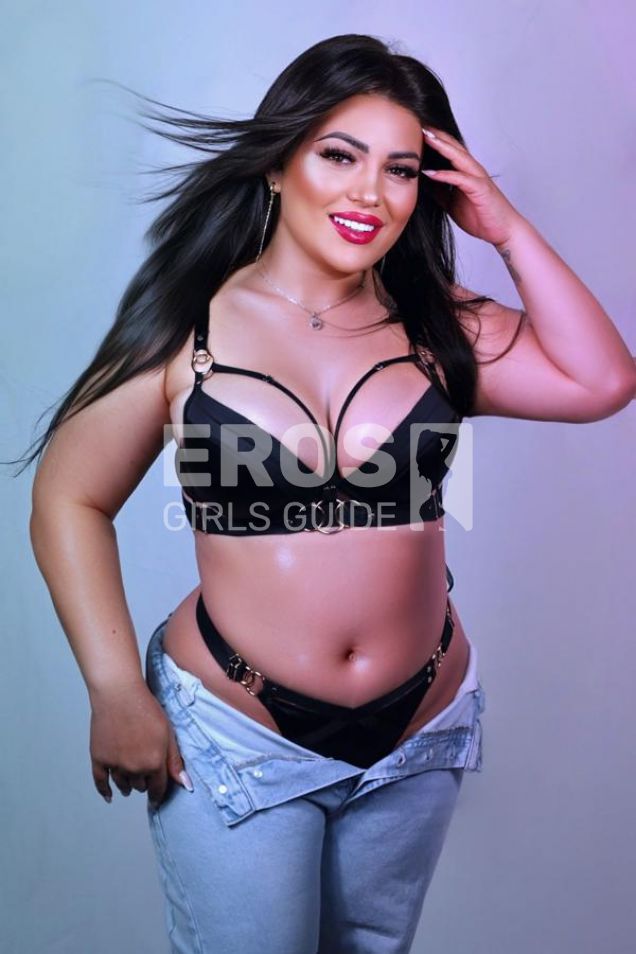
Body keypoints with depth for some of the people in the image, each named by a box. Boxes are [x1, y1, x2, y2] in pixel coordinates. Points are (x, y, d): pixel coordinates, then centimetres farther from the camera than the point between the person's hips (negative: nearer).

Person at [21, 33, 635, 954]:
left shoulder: (436, 328, -2)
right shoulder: (186, 326, -11)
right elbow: (71, 500, -6)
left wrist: (507, 229, -11)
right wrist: (116, 691, -11)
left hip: (420, 735, 4)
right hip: (233, 737, -3)